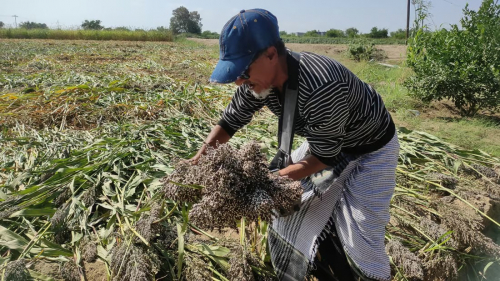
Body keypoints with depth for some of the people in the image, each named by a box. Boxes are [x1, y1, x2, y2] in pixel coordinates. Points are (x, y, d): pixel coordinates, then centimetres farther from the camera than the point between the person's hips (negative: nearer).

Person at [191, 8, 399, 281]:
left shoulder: (321, 87, -41)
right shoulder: (260, 77, -17)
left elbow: (325, 157, -29)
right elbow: (230, 120, -3)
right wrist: (201, 157, -15)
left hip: (370, 149, -7)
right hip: (326, 140, 7)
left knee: (357, 236, -8)